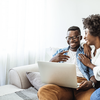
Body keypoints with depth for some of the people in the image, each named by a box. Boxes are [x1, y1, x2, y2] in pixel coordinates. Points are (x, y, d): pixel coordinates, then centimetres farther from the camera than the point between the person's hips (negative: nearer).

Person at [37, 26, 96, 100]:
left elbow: (93, 72, 7)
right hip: (63, 84, 2)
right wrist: (53, 60, -5)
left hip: (82, 85, -1)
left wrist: (91, 82, -18)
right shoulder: (60, 52, 27)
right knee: (43, 91, -32)